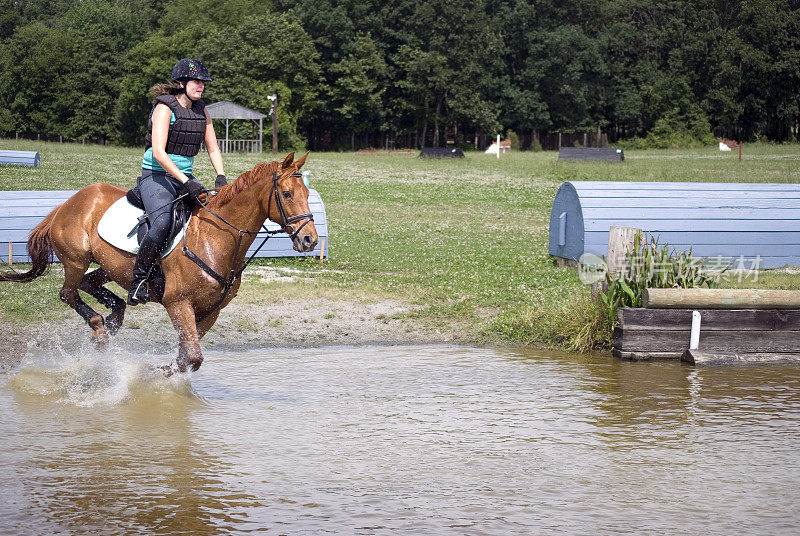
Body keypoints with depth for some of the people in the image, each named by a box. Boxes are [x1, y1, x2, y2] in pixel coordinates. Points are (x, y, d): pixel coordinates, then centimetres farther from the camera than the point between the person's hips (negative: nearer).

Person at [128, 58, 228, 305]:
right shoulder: (165, 108, -13)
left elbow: (213, 149, 14)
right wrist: (186, 182, -29)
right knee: (162, 223, -32)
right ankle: (138, 280, -21)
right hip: (156, 176, -7)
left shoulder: (201, 110, 9)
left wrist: (221, 177, -5)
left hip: (186, 177, 7)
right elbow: (158, 153, -22)